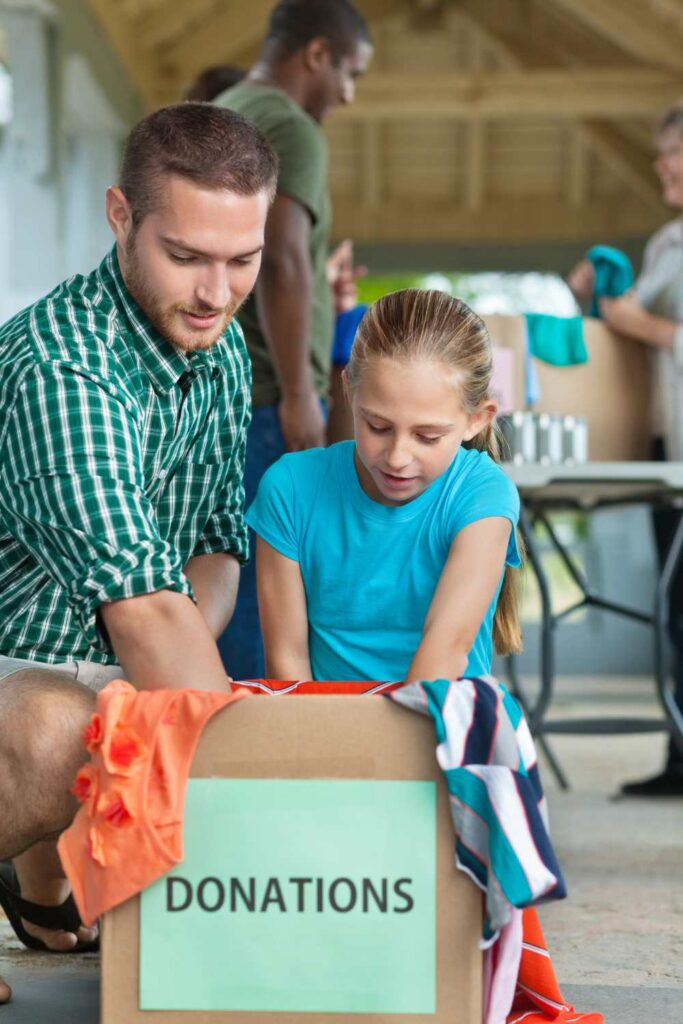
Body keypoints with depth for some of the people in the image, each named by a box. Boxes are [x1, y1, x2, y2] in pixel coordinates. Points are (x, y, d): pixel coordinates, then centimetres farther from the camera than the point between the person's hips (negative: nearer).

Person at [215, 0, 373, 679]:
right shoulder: (289, 129, -12)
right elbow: (281, 261, -23)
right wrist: (299, 394, -21)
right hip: (260, 401, -9)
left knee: (223, 591, 12)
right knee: (269, 594, -6)